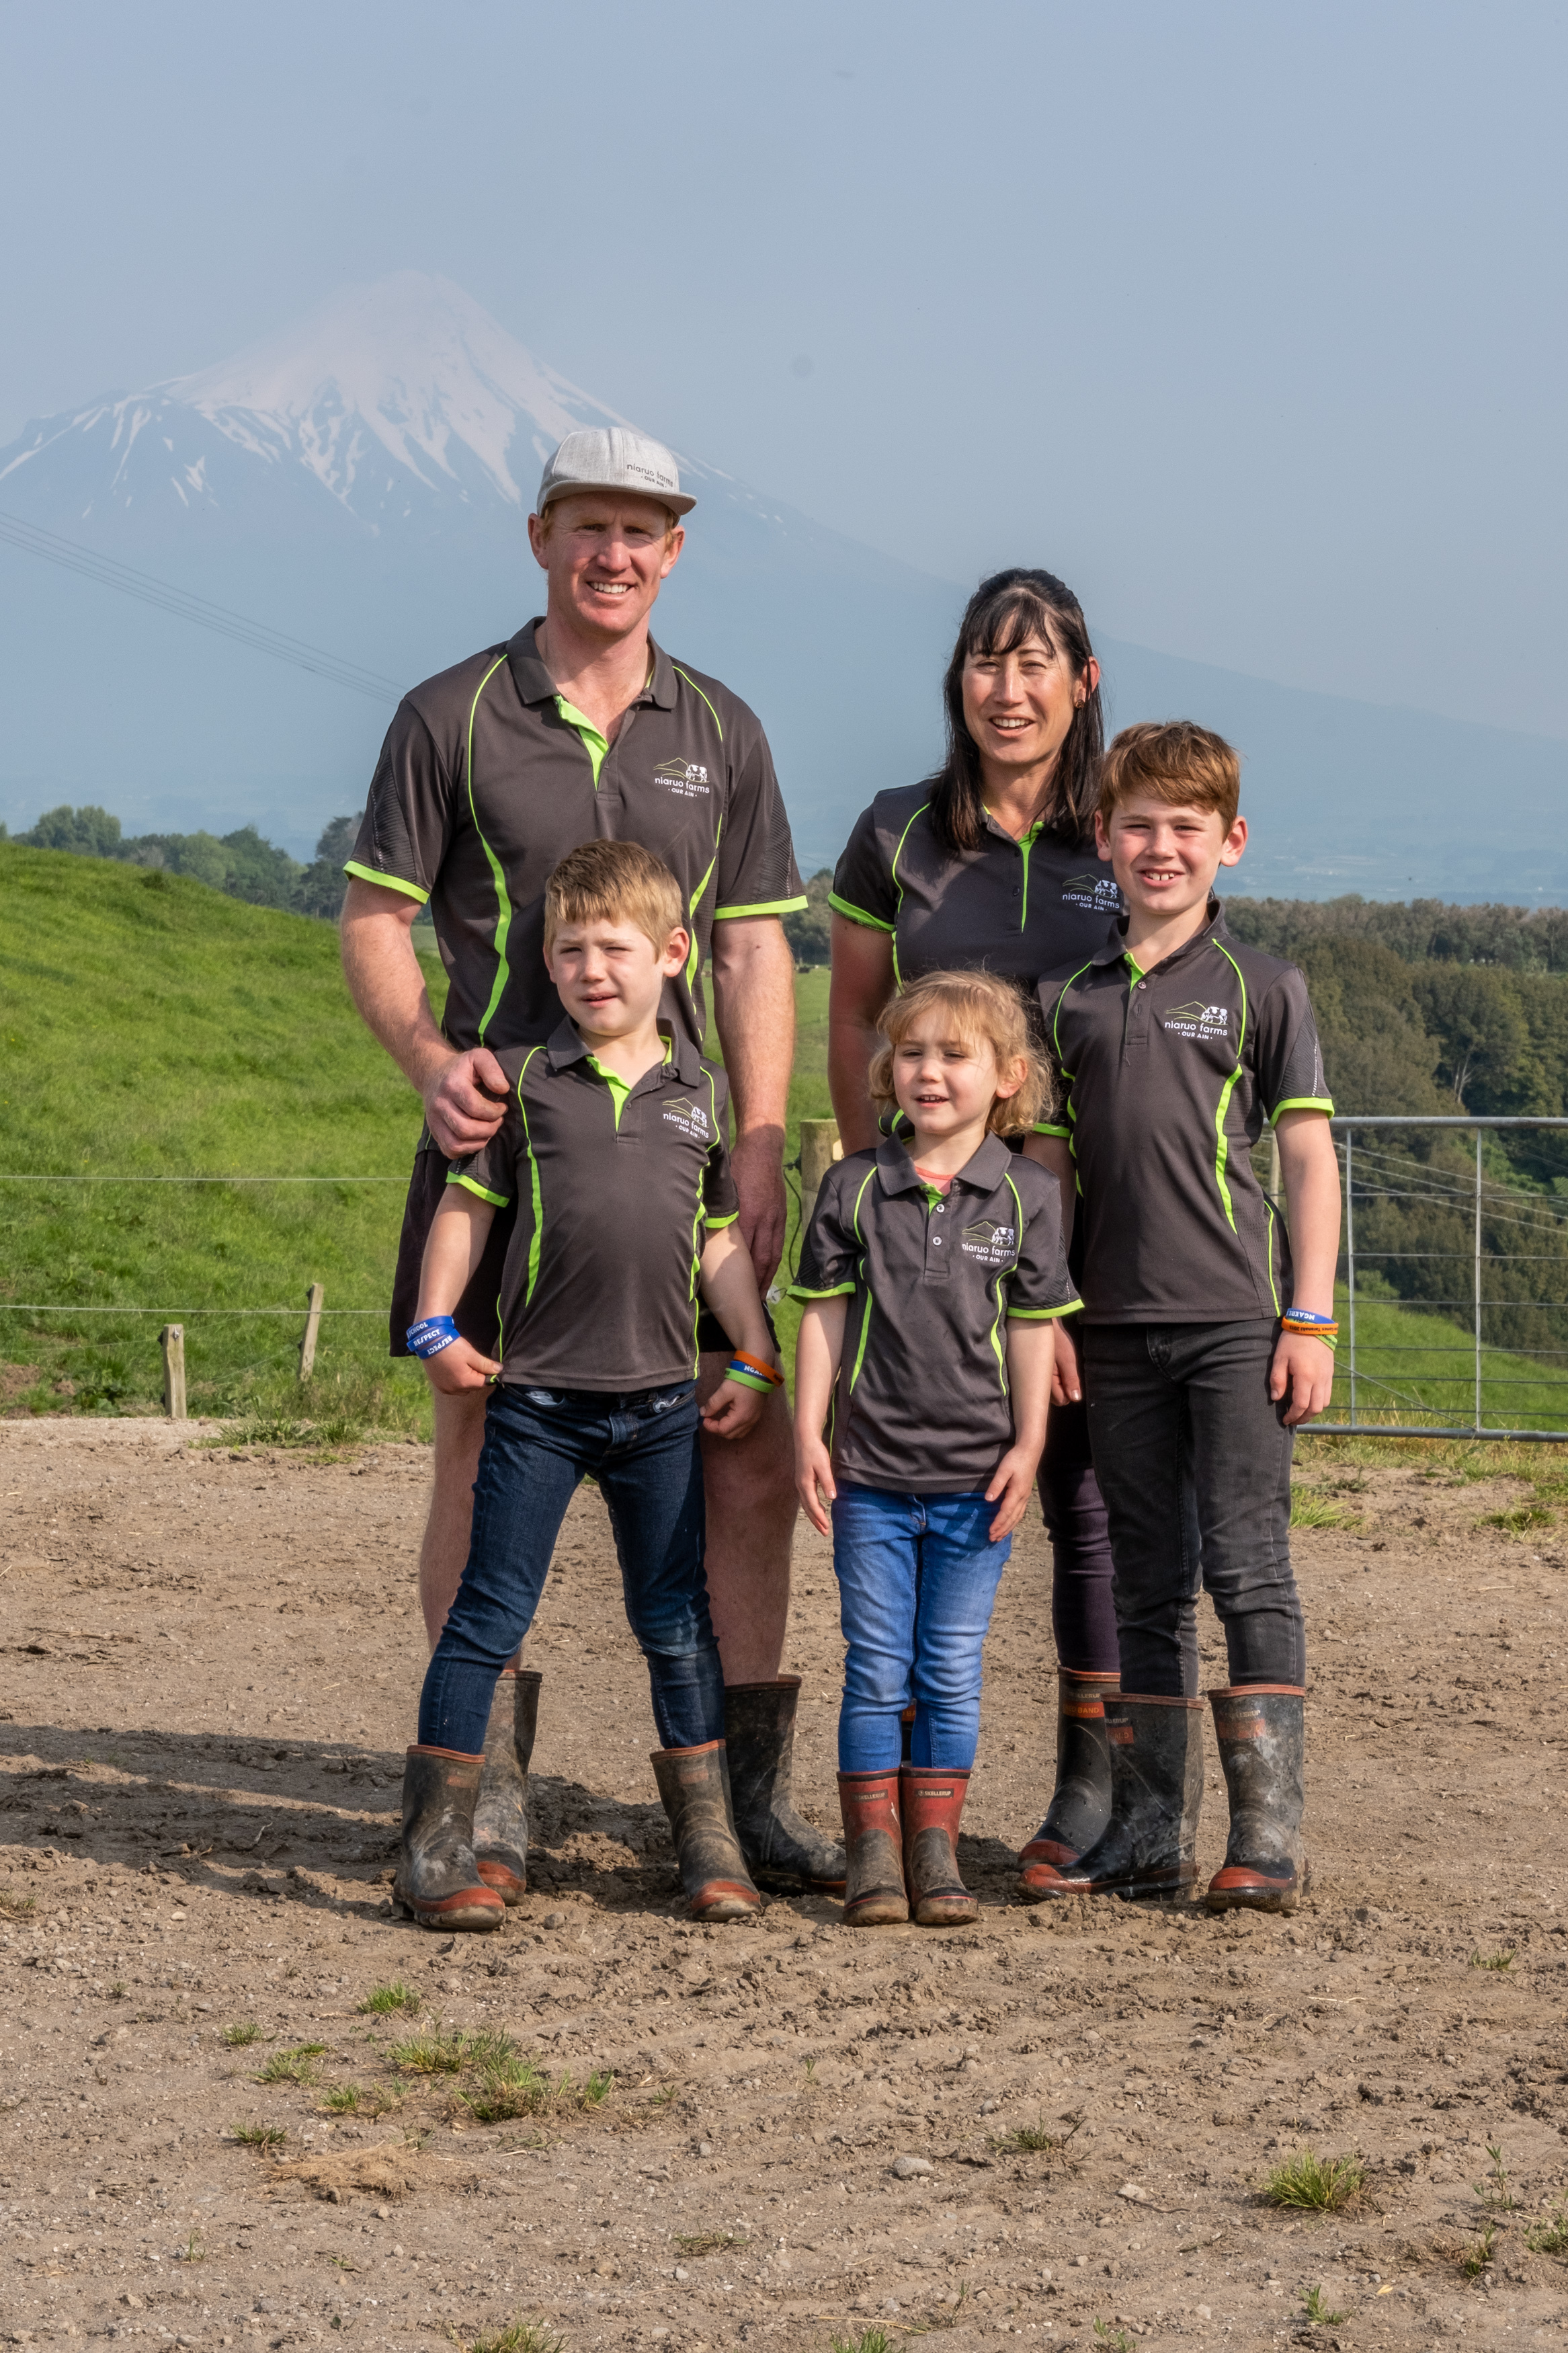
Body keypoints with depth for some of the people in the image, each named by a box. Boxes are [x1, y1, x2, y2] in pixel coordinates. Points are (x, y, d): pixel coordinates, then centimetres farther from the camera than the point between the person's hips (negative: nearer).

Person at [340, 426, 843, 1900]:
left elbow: (753, 951, 9)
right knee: (484, 1457, -1)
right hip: (502, 1131, -3)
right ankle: (487, 1800, 9)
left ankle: (750, 1791, 11)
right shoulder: (452, 719, 2)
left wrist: (759, 1155, -1)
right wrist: (430, 1057, -18)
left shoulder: (718, 733, 11)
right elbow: (373, 919, 1)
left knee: (751, 1457, 0)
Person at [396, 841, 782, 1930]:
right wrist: (438, 1328, -2)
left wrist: (755, 1361, 8)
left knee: (679, 1625, 9)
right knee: (491, 1616, 0)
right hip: (536, 1397, -2)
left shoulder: (705, 1090, 8)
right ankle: (437, 1841, 5)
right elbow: (467, 1204, 5)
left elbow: (722, 1239, 13)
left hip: (661, 1401, 2)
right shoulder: (524, 1081, 1)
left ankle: (709, 1841, 18)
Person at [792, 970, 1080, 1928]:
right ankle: (873, 1851, 10)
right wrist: (809, 1432, -2)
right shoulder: (855, 1187, 1)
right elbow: (824, 1315, 4)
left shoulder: (1027, 1196, 1)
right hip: (871, 1472, 0)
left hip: (975, 1478, 0)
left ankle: (936, 1848, 15)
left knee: (952, 1675, 5)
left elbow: (1033, 1329, 3)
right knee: (877, 1672, 3)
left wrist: (1028, 1445, -2)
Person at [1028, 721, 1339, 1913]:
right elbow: (1049, 1165, 12)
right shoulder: (1069, 998, 9)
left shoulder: (1263, 987, 1)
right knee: (1148, 1582, 9)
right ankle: (1150, 1830, 16)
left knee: (1247, 1568, -6)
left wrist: (1311, 1322, -6)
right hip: (1118, 1325, 4)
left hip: (1238, 1321, -3)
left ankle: (1269, 1837, -2)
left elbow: (1310, 1157, 0)